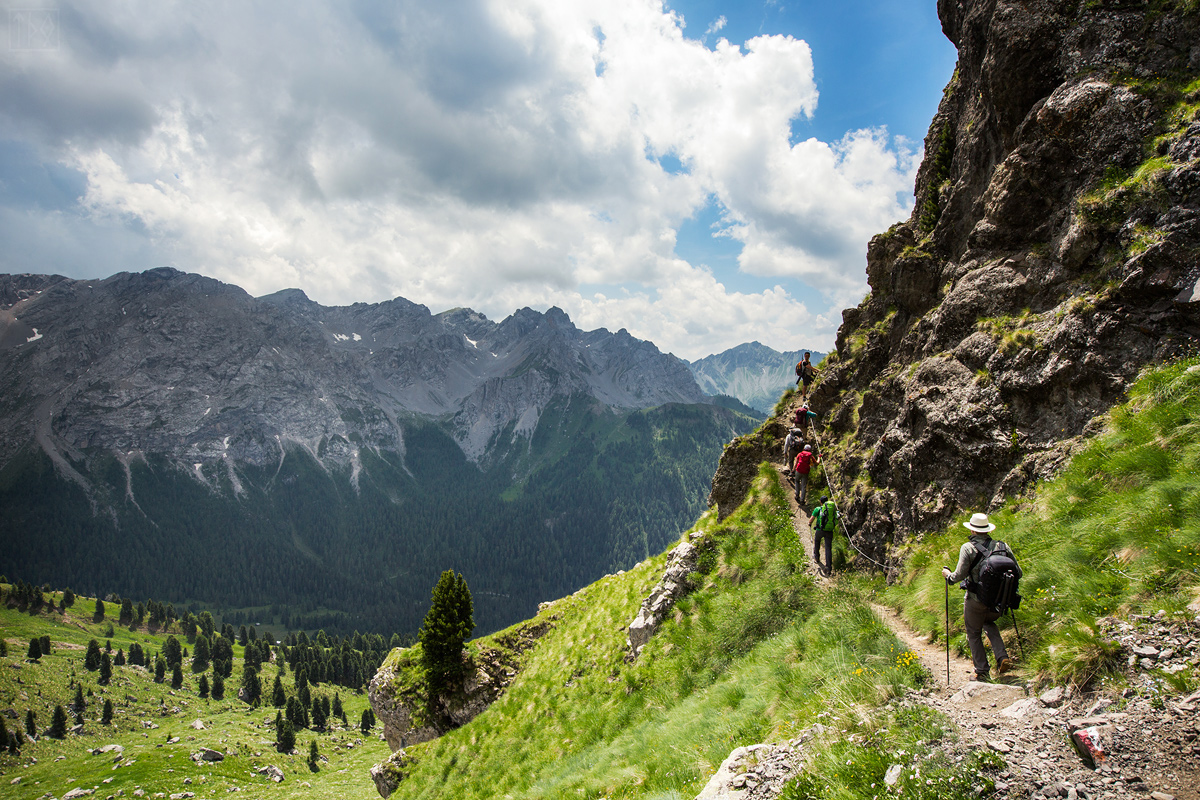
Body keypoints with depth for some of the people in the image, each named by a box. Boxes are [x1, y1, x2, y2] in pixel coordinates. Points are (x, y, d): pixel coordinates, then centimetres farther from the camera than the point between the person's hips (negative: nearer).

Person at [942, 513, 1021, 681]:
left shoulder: (968, 548, -12)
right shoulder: (1002, 546, -1)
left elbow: (959, 575, -16)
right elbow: (1018, 573, 1)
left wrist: (948, 574, 5)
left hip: (976, 600, -4)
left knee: (974, 634, 15)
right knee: (988, 623, 31)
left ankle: (982, 672, 14)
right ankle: (1002, 658, 15)